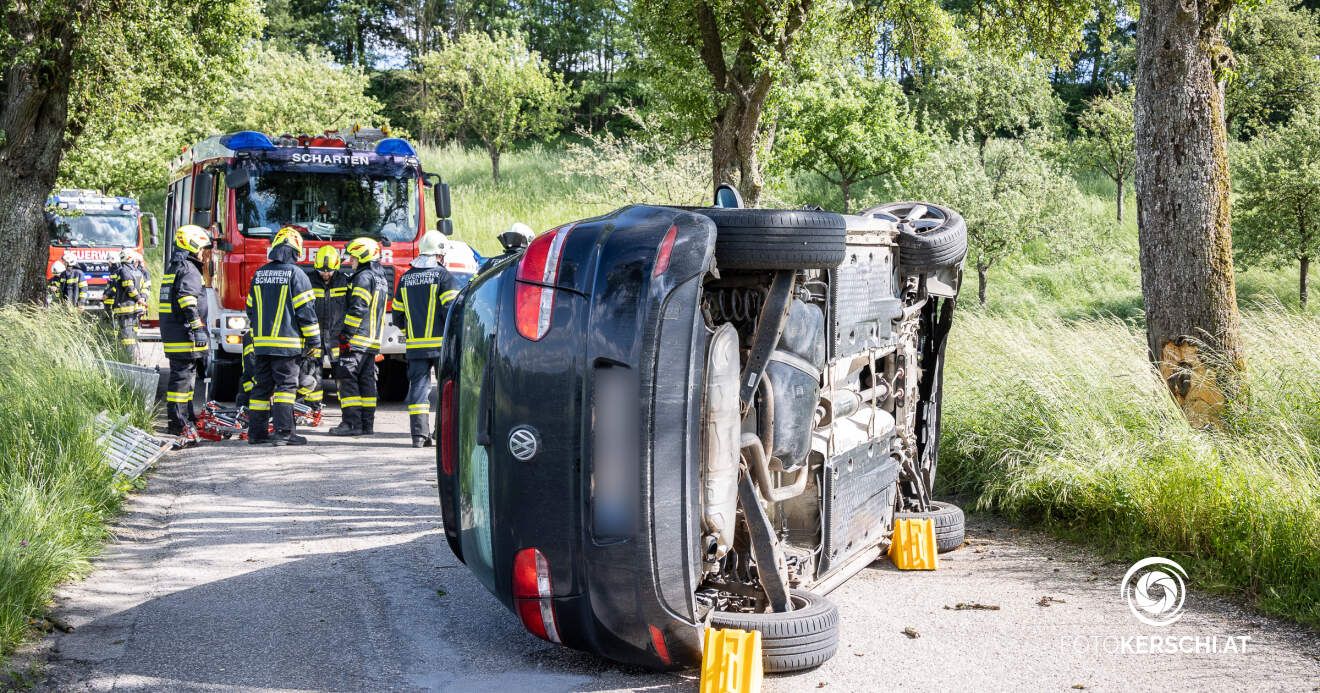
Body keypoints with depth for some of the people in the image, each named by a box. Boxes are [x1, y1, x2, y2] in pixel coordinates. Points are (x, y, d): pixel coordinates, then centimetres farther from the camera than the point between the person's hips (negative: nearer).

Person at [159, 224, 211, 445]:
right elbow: (187, 300, -22)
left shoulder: (173, 267, 21)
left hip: (172, 334, 11)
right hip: (184, 336, -11)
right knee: (182, 377, -9)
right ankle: (179, 424, -9)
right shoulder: (188, 269, -12)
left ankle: (186, 418, 24)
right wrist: (198, 328, -23)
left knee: (183, 377, 16)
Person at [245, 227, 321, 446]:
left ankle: (256, 431, 14)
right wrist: (314, 342, -4)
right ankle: (283, 432, -10)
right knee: (286, 385, -5)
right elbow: (306, 310, -9)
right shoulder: (296, 274, -8)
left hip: (261, 342, 6)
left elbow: (251, 309, 19)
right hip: (287, 342, -6)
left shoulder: (259, 274, 11)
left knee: (262, 386, 10)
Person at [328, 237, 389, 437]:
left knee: (348, 378, -8)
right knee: (367, 380, 10)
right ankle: (367, 424, 10)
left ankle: (352, 422, -13)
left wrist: (346, 334, -18)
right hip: (373, 339, 10)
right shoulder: (382, 278, 19)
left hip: (357, 338, -10)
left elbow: (358, 309, -19)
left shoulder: (364, 277, -11)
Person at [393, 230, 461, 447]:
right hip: (441, 343, -4)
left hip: (415, 345, 4)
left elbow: (398, 317, 15)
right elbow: (452, 310, -14)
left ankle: (419, 434, -1)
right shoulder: (444, 276, -7)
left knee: (418, 385, 4)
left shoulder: (405, 279, 11)